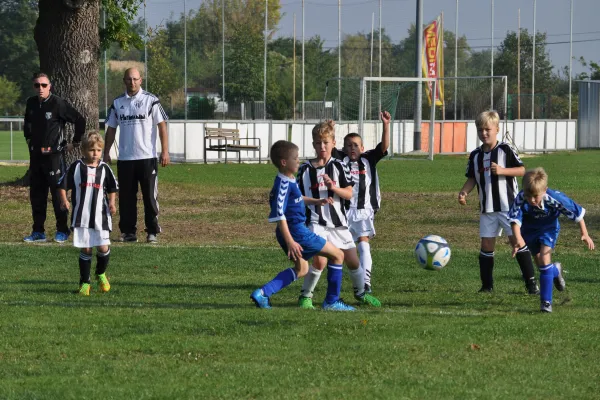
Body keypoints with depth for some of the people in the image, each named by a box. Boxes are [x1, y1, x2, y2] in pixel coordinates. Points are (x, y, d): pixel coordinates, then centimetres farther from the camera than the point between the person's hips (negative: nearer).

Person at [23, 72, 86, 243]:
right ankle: (38, 232, 14)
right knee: (36, 195, 8)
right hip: (35, 155, 6)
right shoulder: (31, 103, 8)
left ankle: (62, 231, 5)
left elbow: (80, 120, -10)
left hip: (53, 156, -6)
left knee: (58, 193, -2)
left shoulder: (58, 104, -12)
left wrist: (76, 142, -4)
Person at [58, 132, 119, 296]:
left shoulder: (104, 168, 4)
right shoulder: (76, 167, 0)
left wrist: (112, 203, -2)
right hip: (81, 216, -1)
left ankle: (101, 274, 24)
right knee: (85, 249, 1)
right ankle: (84, 282, 12)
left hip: (100, 215, 1)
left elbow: (112, 188, 14)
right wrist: (64, 201, -9)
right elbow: (63, 185, 5)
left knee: (103, 247, -4)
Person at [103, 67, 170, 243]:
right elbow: (111, 129, 15)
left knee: (150, 196, -1)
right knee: (126, 197, 6)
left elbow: (162, 126, -4)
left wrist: (165, 151, -11)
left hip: (147, 157, -3)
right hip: (125, 158, 4)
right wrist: (106, 153, 10)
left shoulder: (150, 100, -2)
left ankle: (152, 232, 5)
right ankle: (128, 231, 13)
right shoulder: (117, 103, 9)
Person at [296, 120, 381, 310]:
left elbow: (349, 194, -4)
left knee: (352, 260, 8)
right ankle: (305, 296, -4)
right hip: (316, 221, -2)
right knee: (319, 260, -21)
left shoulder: (338, 166, 2)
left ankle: (361, 293, 32)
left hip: (338, 222, 2)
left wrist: (333, 187, -19)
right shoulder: (306, 168, 2)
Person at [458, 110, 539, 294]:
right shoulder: (475, 155, 7)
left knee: (517, 240, -6)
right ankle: (487, 285, 11)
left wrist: (502, 170, -21)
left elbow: (522, 170, -7)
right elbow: (472, 179, 14)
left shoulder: (505, 150, -6)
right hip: (487, 208, 5)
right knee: (486, 244, 4)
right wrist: (464, 192, -4)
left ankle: (531, 282, 0)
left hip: (509, 205, -5)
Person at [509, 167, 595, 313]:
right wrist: (518, 239, -59)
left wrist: (585, 234, -20)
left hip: (549, 229, -2)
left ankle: (546, 301, -13)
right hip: (529, 230, 2)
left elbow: (578, 213, -22)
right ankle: (555, 270, 49)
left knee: (544, 258, -20)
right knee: (540, 263, 11)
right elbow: (515, 219, -41)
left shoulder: (555, 198, -36)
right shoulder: (521, 199, -37)